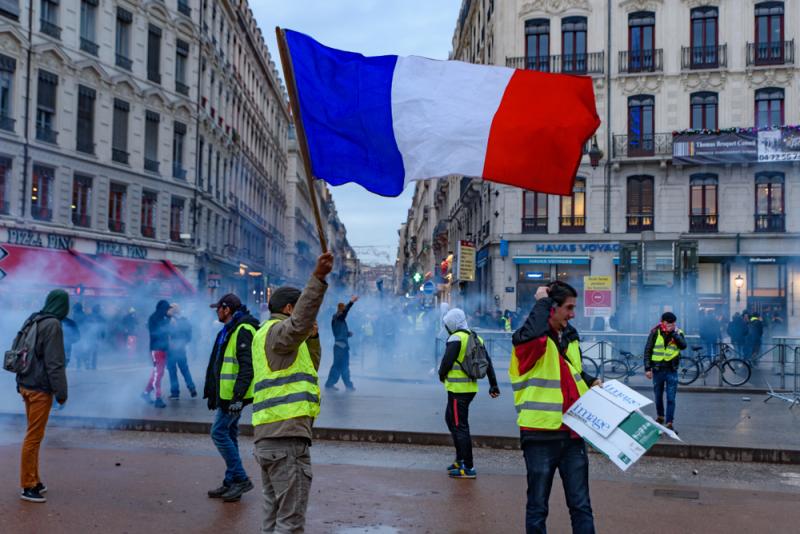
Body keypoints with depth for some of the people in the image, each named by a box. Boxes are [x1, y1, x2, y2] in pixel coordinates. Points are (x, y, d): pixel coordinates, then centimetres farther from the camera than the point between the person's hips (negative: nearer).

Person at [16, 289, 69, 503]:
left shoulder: (33, 321, 10)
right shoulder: (53, 325, -15)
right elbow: (54, 363, -17)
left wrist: (20, 384, 19)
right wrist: (61, 391, -12)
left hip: (27, 385, 9)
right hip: (41, 389, -9)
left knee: (33, 435, 16)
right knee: (34, 437, -2)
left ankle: (33, 481, 24)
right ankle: (28, 486, 4)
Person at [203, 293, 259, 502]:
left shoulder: (243, 330, -16)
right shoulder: (229, 331, 18)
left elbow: (247, 367, -23)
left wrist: (238, 395, -26)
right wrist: (213, 393, 25)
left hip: (234, 395, -10)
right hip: (226, 394, 10)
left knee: (219, 433, -9)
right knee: (229, 435, 12)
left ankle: (241, 479, -3)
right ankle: (231, 483, 18)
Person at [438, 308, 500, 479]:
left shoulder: (456, 338, -13)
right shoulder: (476, 339, 13)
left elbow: (447, 362, -17)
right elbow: (488, 363, 15)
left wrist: (442, 376, 3)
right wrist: (494, 385, 20)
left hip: (458, 388, -9)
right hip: (471, 388, 9)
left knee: (460, 426, -4)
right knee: (450, 419, 22)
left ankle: (468, 468, -1)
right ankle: (460, 459, 26)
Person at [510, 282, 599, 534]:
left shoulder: (571, 336, 11)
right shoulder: (528, 340, -13)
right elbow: (534, 334, -39)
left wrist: (592, 382, 9)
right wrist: (542, 301, -23)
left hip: (572, 435, 6)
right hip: (540, 435, -6)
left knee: (581, 506, 11)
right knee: (537, 508, 8)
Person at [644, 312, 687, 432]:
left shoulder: (678, 332, 0)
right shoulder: (655, 332, -4)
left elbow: (683, 346, -18)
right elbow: (647, 350, -2)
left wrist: (674, 333, -22)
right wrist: (647, 368, -7)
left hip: (672, 370, 0)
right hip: (657, 370, 1)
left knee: (671, 398, -4)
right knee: (658, 396, 14)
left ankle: (669, 423, -1)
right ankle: (660, 417, 36)